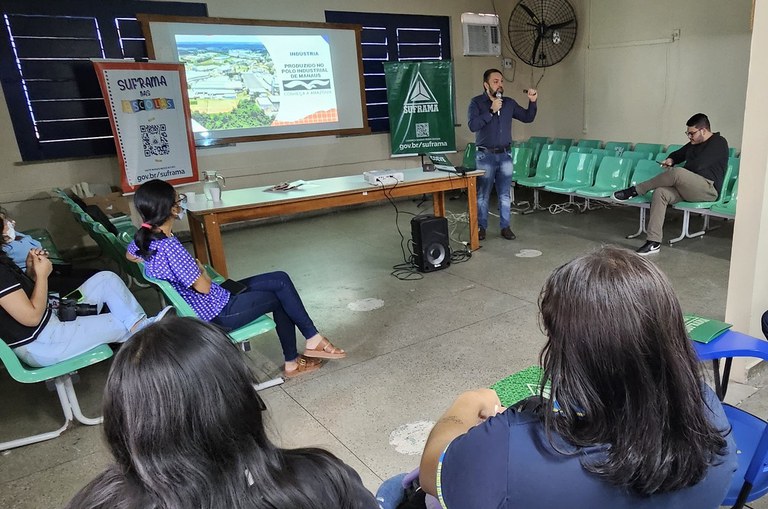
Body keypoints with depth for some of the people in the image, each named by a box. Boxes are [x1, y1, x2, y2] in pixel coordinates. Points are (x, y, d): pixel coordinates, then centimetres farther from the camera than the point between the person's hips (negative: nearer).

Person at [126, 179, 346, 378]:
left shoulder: (145, 239, -1)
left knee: (281, 280, 9)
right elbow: (204, 286, -23)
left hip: (211, 302, 9)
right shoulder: (169, 246, -31)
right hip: (218, 314, -9)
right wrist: (200, 268, -3)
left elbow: (130, 255, 24)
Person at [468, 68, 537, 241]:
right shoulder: (476, 102, -5)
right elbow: (473, 125, -19)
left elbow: (528, 118, 14)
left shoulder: (509, 103, 8)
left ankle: (505, 227, 17)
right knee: (482, 195, 3)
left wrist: (532, 102, -1)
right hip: (485, 155, -3)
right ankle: (481, 227, 14)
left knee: (505, 194, 7)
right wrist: (491, 111, -21)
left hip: (504, 155, 4)